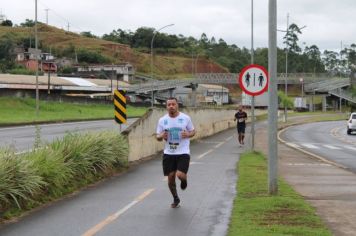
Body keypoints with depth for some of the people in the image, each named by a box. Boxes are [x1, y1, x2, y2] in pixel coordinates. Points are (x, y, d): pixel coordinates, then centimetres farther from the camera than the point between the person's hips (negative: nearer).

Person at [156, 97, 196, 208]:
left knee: (180, 175, -19)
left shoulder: (185, 118, -3)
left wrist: (188, 134, -14)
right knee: (170, 177, 6)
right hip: (168, 153, 3)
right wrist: (161, 136, -15)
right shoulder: (162, 120, 2)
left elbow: (193, 131, 8)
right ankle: (175, 199, 29)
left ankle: (184, 180, 21)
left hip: (183, 152, -2)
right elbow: (157, 136, 8)